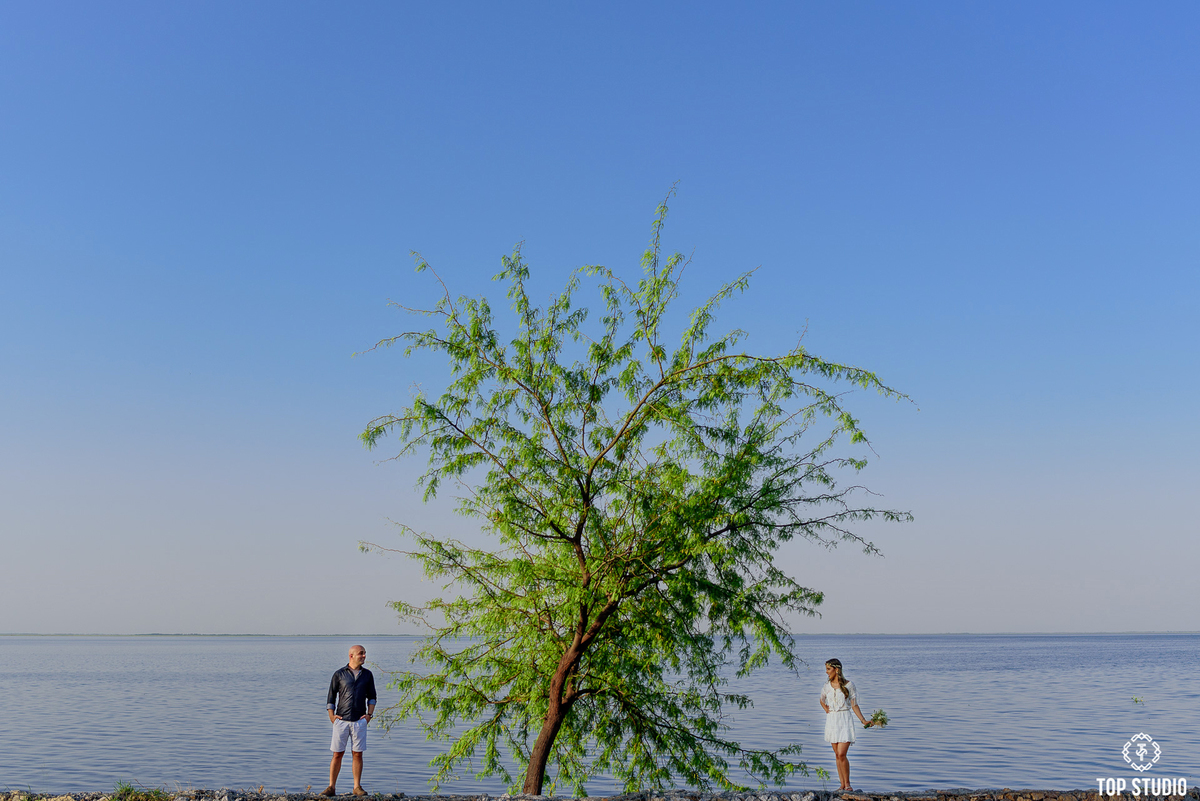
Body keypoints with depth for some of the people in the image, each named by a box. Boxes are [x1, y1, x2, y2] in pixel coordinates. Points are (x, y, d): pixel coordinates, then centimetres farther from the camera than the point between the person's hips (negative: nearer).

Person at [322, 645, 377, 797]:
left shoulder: (367, 674, 9)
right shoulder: (339, 674, 1)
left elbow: (372, 697, 15)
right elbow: (331, 697, 6)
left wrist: (369, 714, 2)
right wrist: (331, 716, -3)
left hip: (359, 721, 2)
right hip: (341, 720, -1)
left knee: (358, 754, 3)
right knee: (337, 754, 0)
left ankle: (357, 787, 11)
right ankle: (331, 787, 8)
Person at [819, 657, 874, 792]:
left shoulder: (849, 685, -3)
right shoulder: (827, 686, 7)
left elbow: (854, 705, 0)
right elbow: (822, 700, 27)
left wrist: (863, 720, -8)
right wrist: (826, 709, 9)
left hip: (845, 721, -4)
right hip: (831, 720, 4)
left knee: (841, 754, -12)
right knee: (837, 755, 6)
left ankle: (847, 784, 3)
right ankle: (842, 785, 13)